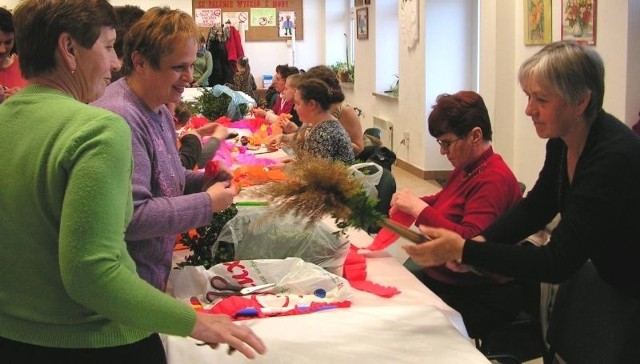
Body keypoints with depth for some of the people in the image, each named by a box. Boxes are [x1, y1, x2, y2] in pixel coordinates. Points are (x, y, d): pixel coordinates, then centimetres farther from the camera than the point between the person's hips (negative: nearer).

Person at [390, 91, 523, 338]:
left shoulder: (493, 180, -20)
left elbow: (469, 243, -28)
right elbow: (444, 203, 25)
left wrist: (419, 209, -24)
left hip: (480, 297, -9)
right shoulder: (466, 168, 9)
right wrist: (412, 203, 4)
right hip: (441, 275, 9)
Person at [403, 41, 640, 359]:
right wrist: (481, 242, -11)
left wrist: (463, 250, -32)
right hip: (609, 282, 7)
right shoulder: (560, 141, -5)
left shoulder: (614, 156, -28)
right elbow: (535, 207, 7)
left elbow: (558, 262, -29)